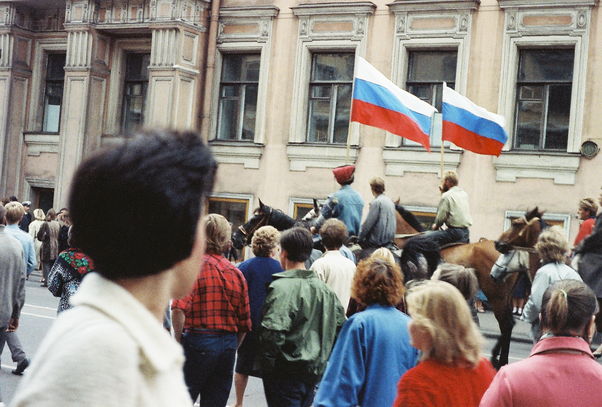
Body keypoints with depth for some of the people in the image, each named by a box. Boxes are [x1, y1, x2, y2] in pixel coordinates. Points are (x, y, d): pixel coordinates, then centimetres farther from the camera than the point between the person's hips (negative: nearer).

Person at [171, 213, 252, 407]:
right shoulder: (236, 273, 8)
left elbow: (179, 309, -22)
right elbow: (244, 325, 11)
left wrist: (178, 341, -10)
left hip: (198, 341, -5)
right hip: (228, 344, 5)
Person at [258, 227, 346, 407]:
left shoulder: (282, 287, -16)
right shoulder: (324, 288, 8)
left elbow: (272, 332, -25)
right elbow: (340, 325, 12)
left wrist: (267, 365, -11)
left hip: (286, 373, -7)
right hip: (315, 372, 7)